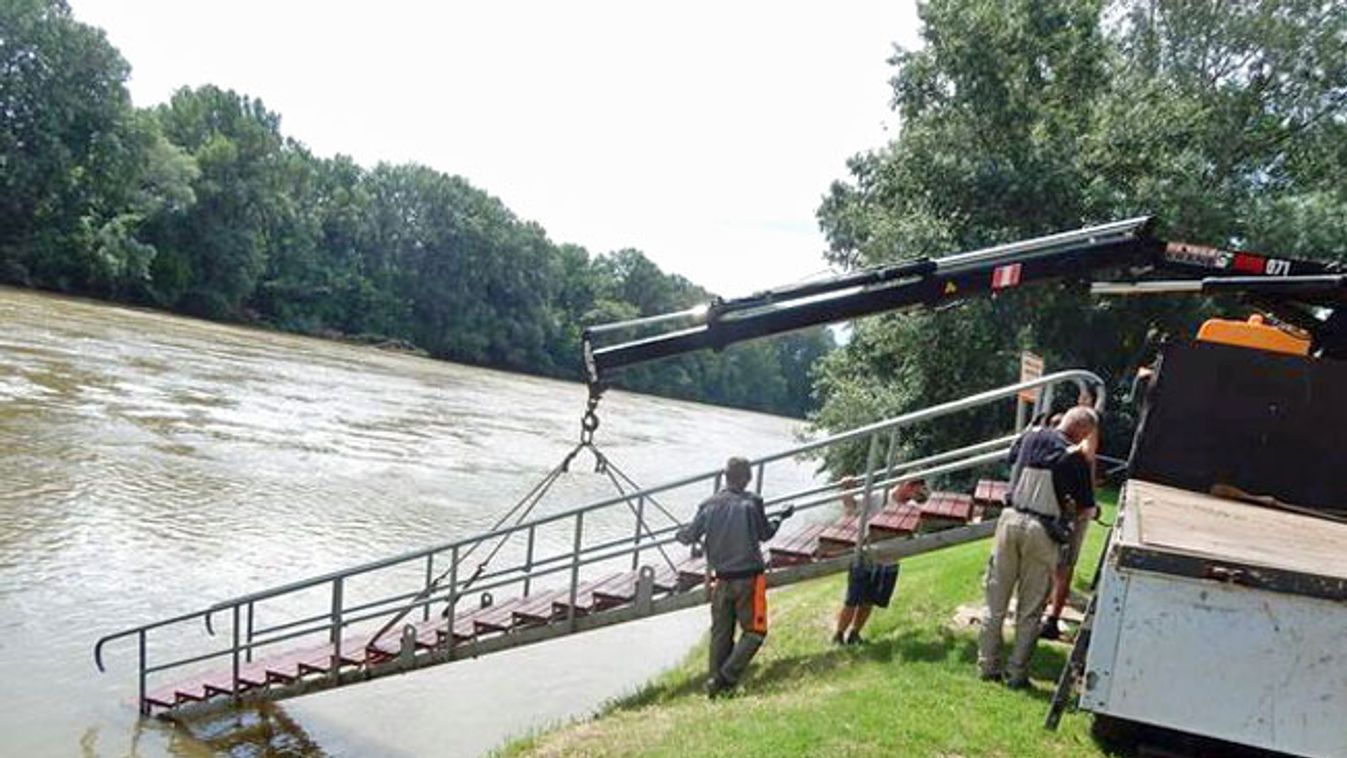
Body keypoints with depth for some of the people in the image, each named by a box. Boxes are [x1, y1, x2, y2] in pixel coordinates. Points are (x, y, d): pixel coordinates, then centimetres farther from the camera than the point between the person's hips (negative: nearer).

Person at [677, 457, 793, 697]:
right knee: (754, 631, 7)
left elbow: (689, 537, 2)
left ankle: (715, 681, 19)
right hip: (749, 578, -4)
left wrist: (679, 534, 25)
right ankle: (727, 675, -6)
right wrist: (781, 519, 19)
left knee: (721, 633, 15)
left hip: (722, 579, 4)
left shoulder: (709, 505, -2)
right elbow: (765, 534, 2)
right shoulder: (752, 503, -11)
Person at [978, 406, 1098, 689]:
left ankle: (988, 665, 17)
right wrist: (1068, 506, 17)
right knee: (1030, 609, 8)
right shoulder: (1075, 459, -10)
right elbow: (1086, 505, -2)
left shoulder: (1030, 437, 2)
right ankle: (1017, 673, 13)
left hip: (1011, 519, 4)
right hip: (1042, 531, -4)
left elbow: (1011, 460, 23)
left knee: (996, 600, 12)